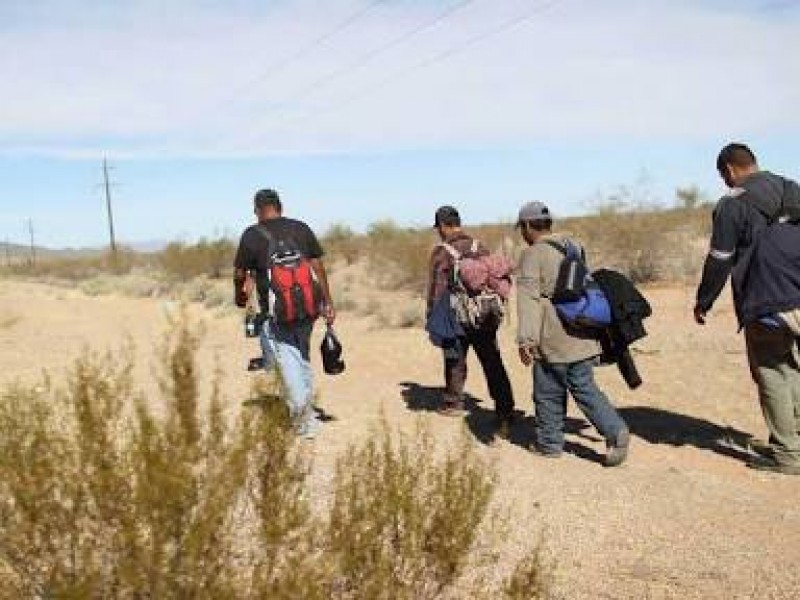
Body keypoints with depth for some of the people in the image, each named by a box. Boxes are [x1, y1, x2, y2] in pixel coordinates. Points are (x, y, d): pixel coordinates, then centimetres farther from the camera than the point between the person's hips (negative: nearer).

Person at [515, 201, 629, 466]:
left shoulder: (532, 255, -9)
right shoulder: (573, 248, 14)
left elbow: (529, 299, -17)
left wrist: (526, 339, -20)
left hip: (552, 340, -6)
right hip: (582, 335, 7)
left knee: (548, 393, 8)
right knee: (584, 387, 9)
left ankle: (550, 442, 19)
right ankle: (616, 430, -7)